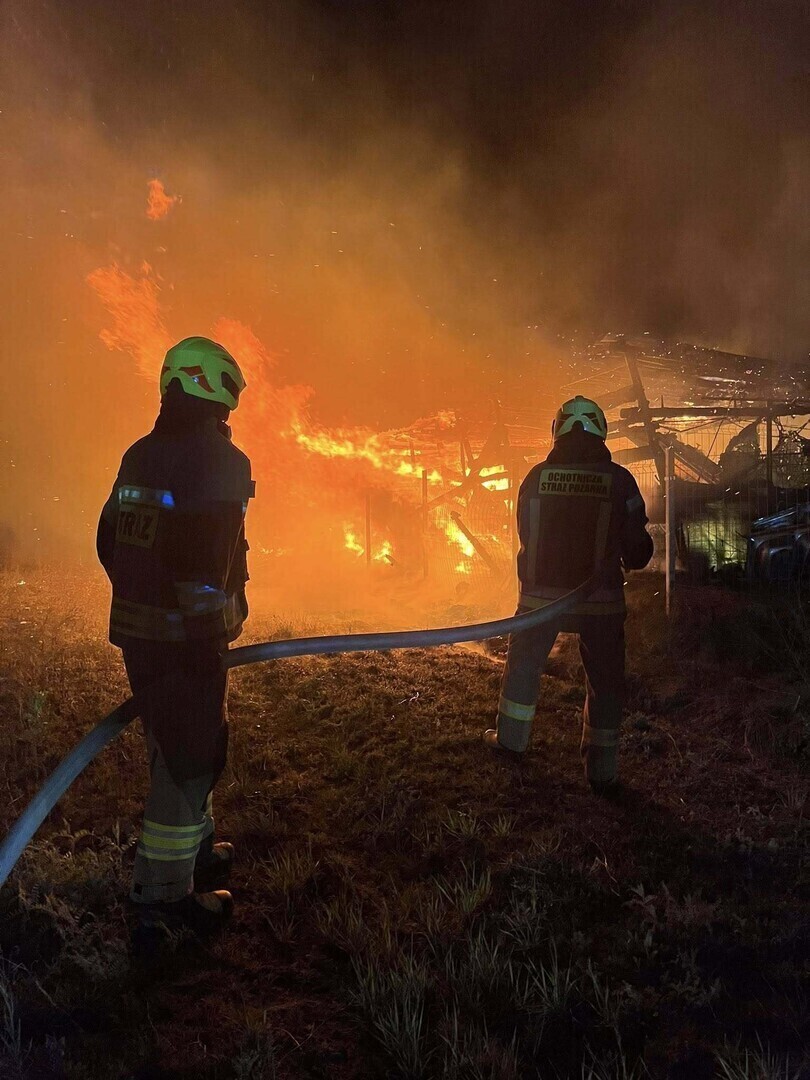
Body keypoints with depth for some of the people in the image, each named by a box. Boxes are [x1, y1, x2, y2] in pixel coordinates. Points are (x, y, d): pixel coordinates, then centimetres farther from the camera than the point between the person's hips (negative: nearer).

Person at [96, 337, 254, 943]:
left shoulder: (139, 456, 10)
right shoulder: (218, 460, -15)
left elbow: (110, 543, 14)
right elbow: (206, 559, -24)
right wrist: (207, 634, -17)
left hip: (139, 632, 9)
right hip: (185, 638, -9)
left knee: (175, 748, 22)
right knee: (190, 759, 2)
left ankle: (195, 849, 40)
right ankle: (161, 901, 11)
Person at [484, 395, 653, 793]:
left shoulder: (537, 476, -3)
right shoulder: (618, 479, -8)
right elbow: (637, 548, -5)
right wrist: (626, 560, 19)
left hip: (541, 592, 2)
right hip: (600, 599, -1)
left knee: (524, 662, 22)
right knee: (604, 680, 11)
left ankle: (510, 738, 35)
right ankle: (601, 771, 16)